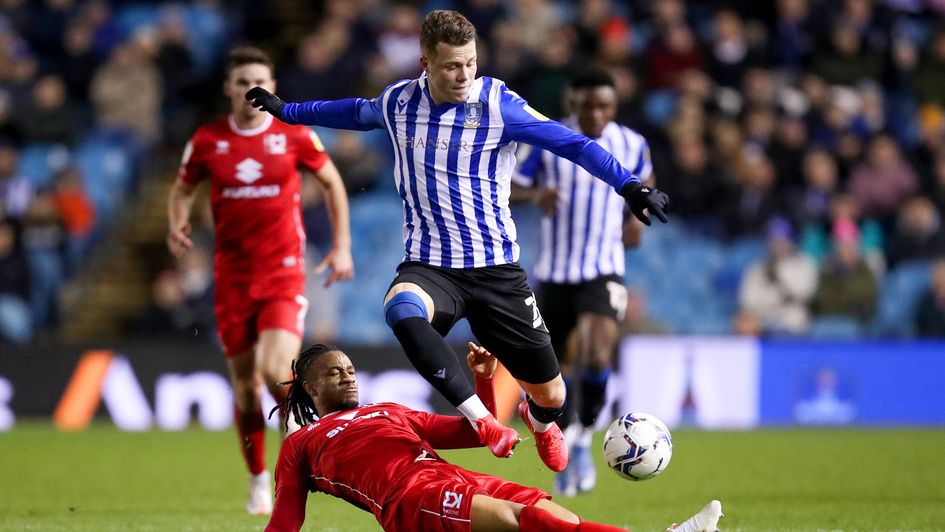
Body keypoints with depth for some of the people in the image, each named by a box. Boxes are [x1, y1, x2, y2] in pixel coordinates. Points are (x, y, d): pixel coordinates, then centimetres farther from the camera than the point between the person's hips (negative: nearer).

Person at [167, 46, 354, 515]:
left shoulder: (293, 136, -2)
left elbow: (332, 182, 10)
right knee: (244, 383, 5)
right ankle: (258, 481, 22)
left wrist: (341, 247, 5)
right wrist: (176, 225, -8)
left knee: (276, 371, -20)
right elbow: (182, 189, 14)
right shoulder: (207, 141, 1)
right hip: (232, 275, 2)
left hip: (283, 271, -2)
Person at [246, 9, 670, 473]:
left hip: (495, 268, -1)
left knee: (550, 396, 5)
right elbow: (358, 112, 24)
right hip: (428, 266, 1)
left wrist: (629, 186, -22)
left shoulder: (498, 105, -10)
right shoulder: (398, 102, 1)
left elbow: (572, 143, -10)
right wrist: (285, 110, 35)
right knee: (402, 311, -38)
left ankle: (539, 420, 46)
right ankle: (480, 420, -36)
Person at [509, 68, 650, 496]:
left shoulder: (631, 145, -1)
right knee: (560, 363, 10)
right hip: (554, 271, 1)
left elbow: (643, 178, 18)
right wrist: (536, 193, -26)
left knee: (598, 357, -22)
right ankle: (563, 442, 33)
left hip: (603, 271, -1)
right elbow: (512, 186, -4)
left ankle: (583, 439, -3)